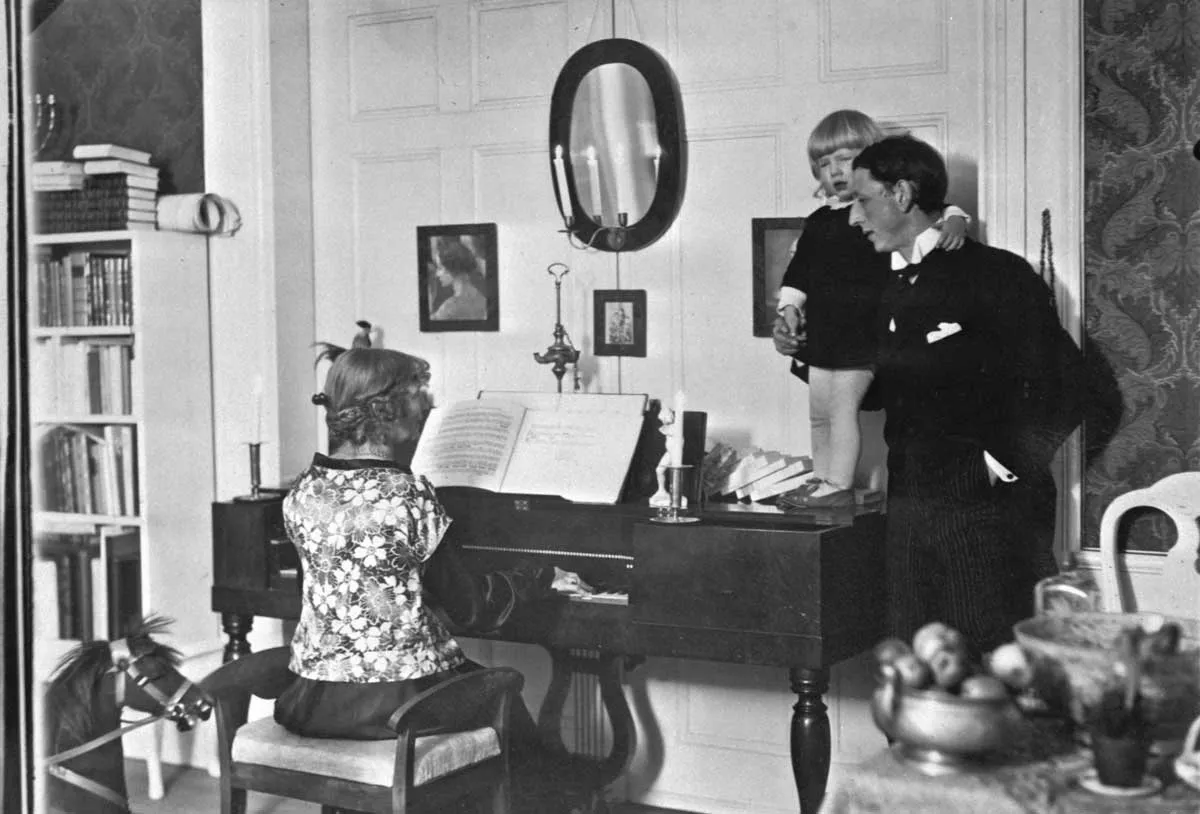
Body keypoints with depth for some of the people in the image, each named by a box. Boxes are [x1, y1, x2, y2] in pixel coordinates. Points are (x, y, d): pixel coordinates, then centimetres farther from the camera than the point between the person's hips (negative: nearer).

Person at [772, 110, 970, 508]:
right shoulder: (819, 221, 15)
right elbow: (799, 270, 19)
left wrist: (954, 220, -32)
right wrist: (788, 308, 11)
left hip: (861, 330, -7)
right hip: (820, 332, 7)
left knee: (842, 407, -10)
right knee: (819, 412, 12)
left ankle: (839, 486, -5)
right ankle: (821, 479, 22)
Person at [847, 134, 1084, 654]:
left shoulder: (995, 274, -7)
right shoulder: (891, 292, 14)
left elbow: (1061, 382, -10)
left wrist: (1004, 466, -11)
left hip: (987, 509, -6)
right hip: (909, 508, 6)